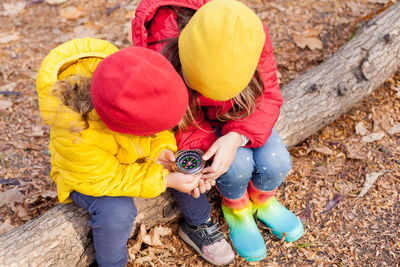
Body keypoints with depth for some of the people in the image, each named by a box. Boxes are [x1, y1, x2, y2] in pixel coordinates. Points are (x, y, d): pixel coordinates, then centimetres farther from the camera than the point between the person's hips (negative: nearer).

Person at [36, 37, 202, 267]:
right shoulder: (75, 138, -41)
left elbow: (163, 126, -7)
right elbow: (106, 179, -29)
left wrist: (162, 147, -26)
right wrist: (165, 181, -32)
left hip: (139, 156, 5)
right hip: (94, 173, -5)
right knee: (117, 213, -31)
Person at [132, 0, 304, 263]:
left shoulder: (250, 34, -32)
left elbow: (269, 96, -19)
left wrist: (236, 137, -37)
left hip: (239, 117, 3)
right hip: (192, 120, -2)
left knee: (275, 162, -17)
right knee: (238, 163, -26)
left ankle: (262, 201, 20)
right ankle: (236, 209, 11)